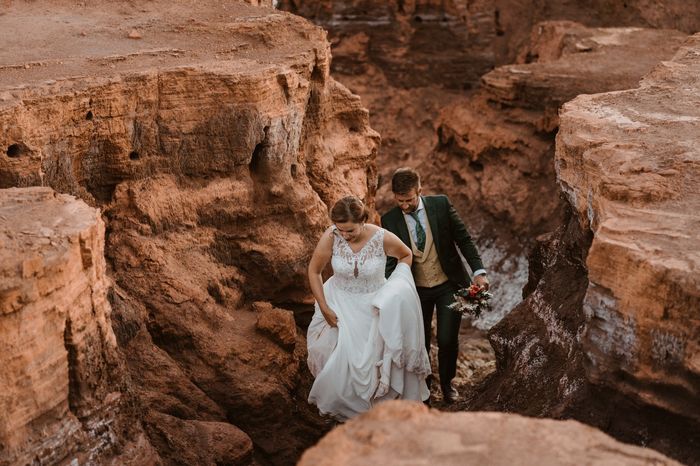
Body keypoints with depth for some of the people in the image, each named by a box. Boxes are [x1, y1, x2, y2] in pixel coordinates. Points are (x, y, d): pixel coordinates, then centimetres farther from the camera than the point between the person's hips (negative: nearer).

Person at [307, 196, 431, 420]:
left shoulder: (383, 238, -23)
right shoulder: (330, 237, -22)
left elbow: (406, 255, -1)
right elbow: (314, 271, -8)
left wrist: (395, 287, -10)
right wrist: (324, 308, -8)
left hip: (374, 305, -1)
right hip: (340, 304, 1)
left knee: (372, 358, 4)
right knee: (339, 358, 6)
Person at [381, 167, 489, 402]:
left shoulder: (441, 204, -10)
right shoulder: (390, 220, -9)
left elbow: (463, 239, -4)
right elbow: (390, 262, -4)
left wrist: (479, 271, -13)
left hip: (449, 285, -1)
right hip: (416, 290, 1)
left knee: (447, 340, -5)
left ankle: (447, 382, 24)